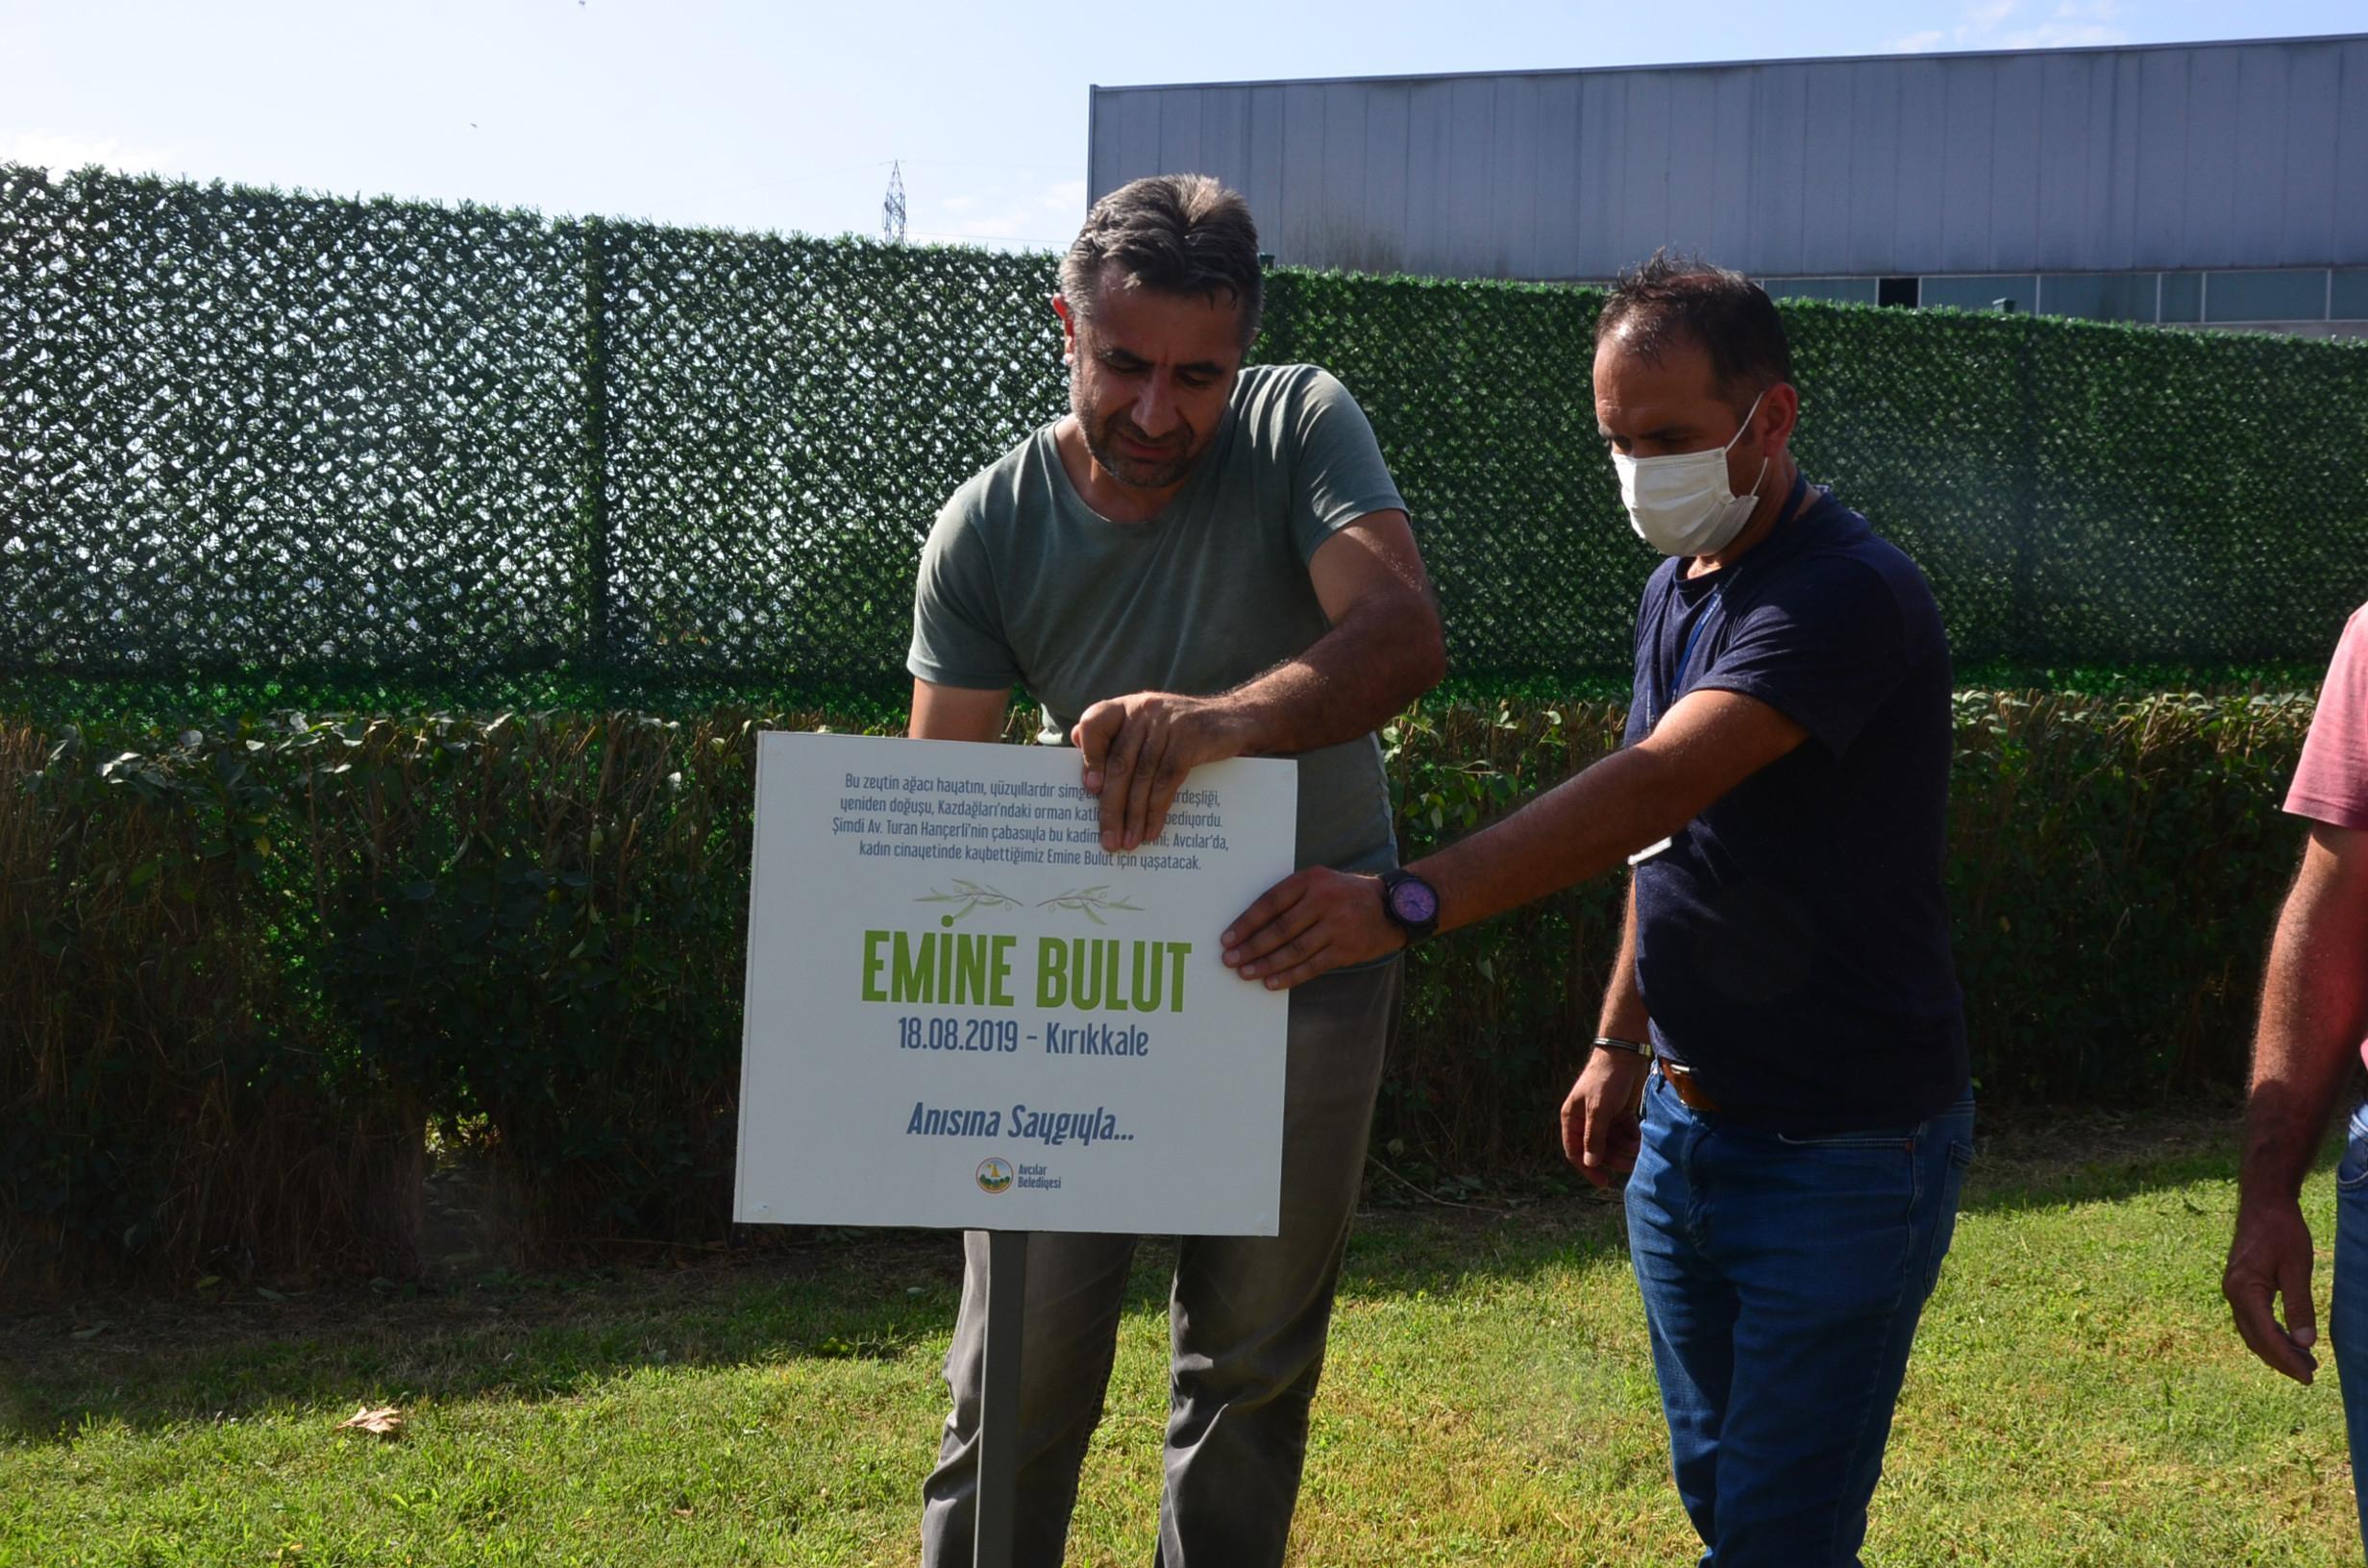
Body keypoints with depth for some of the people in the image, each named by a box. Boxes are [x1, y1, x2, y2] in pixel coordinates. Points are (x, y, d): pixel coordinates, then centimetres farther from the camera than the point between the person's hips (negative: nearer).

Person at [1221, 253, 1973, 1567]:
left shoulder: (1846, 595, -22)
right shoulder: (1676, 589, 9)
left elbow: (1656, 785, -34)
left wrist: (1406, 904, -42)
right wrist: (1621, 1042, 17)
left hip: (1843, 1151, -9)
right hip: (1683, 1127, 9)